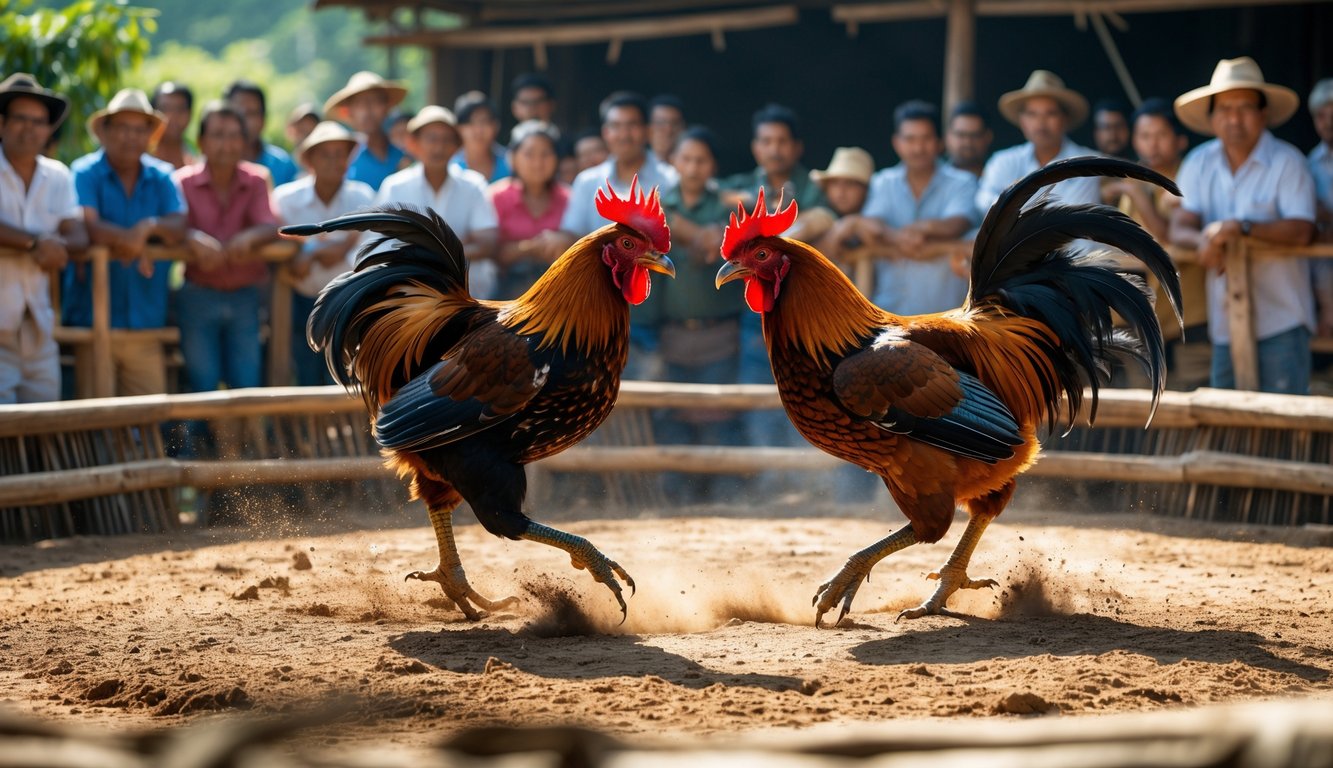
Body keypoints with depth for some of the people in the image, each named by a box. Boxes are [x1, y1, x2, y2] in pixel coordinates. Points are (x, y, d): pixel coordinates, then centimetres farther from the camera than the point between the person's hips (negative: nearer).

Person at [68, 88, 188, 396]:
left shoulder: (162, 178, 12)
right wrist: (132, 239, -20)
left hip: (148, 321, 4)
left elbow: (179, 227, -3)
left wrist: (151, 227, -22)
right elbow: (88, 225, -16)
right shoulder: (85, 174, 0)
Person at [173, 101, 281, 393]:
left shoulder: (256, 181, 3)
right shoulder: (184, 182, -3)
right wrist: (195, 241, -38)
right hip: (198, 296, -2)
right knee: (203, 385, -1)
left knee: (247, 386, 1)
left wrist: (250, 237, -33)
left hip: (246, 295, 2)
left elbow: (270, 226, -10)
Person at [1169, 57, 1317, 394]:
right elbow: (1179, 227, 1)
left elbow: (1301, 230, -16)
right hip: (1225, 324, 5)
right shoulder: (1199, 164, 9)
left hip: (1280, 320, -5)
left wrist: (1242, 227, -28)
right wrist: (1204, 240, -23)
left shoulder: (1287, 162, -6)